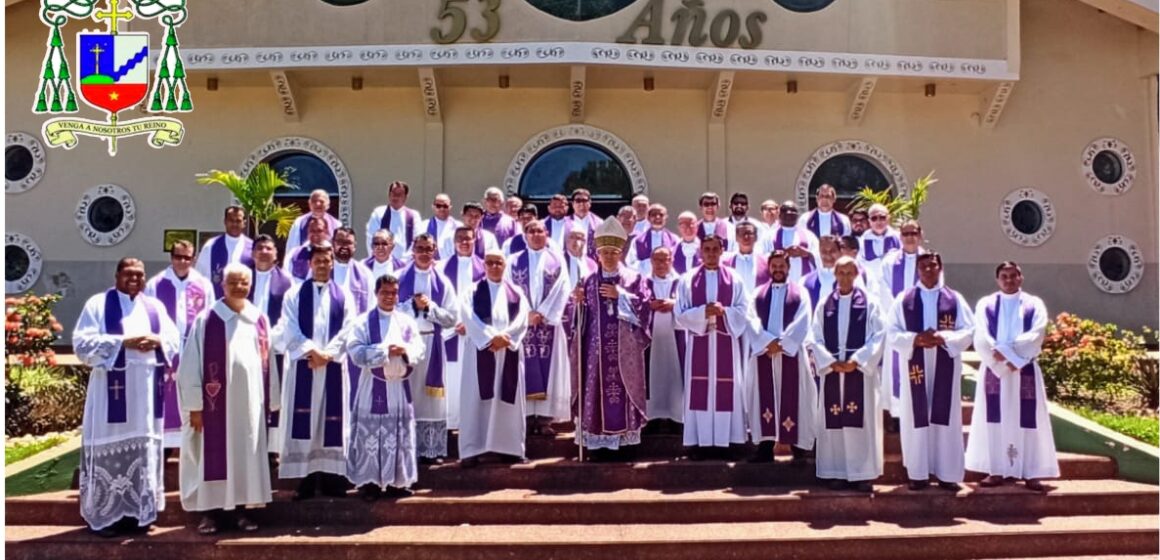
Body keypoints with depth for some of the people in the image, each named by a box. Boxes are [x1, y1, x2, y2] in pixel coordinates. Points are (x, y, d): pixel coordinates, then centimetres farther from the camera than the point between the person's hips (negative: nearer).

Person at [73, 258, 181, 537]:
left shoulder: (155, 307, 14)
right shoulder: (98, 304, 0)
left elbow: (175, 340, 12)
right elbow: (83, 343, -9)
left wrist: (157, 341, -10)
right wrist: (123, 342, -18)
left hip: (147, 389, 5)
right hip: (113, 390, -4)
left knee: (145, 449, 7)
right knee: (111, 449, -3)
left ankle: (138, 510, 16)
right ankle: (105, 514, 5)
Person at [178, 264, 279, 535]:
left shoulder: (260, 321, 6)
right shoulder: (206, 320, -4)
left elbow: (268, 363, 8)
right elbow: (192, 365, -4)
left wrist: (271, 401, 6)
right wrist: (195, 405, -8)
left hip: (251, 401, 3)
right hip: (216, 401, -3)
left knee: (247, 454, 8)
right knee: (215, 454, 5)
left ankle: (240, 509, 18)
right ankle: (212, 510, 15)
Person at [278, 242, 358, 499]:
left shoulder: (344, 296, 9)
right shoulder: (295, 295, 7)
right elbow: (290, 330, -3)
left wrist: (327, 354, -13)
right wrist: (312, 352, -15)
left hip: (333, 366, 1)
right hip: (303, 365, -1)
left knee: (332, 421, 2)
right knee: (303, 420, -2)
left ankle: (332, 477, 7)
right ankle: (306, 479, 2)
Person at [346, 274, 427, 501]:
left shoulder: (407, 321, 10)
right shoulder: (364, 321, -1)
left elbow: (420, 350, 3)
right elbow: (355, 351, -12)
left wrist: (405, 350, -18)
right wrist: (385, 351, -19)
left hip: (399, 386, 4)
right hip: (373, 386, -4)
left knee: (400, 435, 7)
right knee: (370, 434, -2)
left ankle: (397, 482, 15)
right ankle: (369, 482, 5)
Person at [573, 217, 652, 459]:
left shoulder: (634, 278, 5)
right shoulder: (590, 281, 10)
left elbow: (644, 307, -7)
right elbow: (583, 315, 9)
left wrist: (620, 295, -13)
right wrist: (580, 302, -10)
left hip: (624, 346, -1)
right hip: (597, 345, 2)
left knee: (623, 388, -2)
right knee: (598, 389, -2)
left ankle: (624, 439, 5)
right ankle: (600, 441, 4)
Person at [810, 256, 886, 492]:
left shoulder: (869, 303, 4)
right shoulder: (824, 305, 9)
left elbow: (878, 336, -3)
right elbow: (815, 339, 5)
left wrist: (856, 361, -12)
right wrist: (831, 362, -9)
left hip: (860, 371, -2)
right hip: (832, 371, 2)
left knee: (862, 421, -1)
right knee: (834, 422, 3)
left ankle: (863, 473, 5)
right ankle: (837, 472, 10)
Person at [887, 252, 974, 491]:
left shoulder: (955, 299, 6)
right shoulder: (904, 300, 5)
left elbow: (969, 331, 0)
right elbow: (892, 333, 0)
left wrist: (943, 338, -17)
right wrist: (915, 339, -17)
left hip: (945, 368, 0)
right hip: (916, 366, 0)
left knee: (945, 418, 3)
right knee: (917, 418, 2)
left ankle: (947, 473, 11)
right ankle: (919, 473, 9)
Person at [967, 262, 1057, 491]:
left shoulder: (1035, 304, 6)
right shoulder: (985, 304, 5)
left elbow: (1036, 336, -9)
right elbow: (981, 338, -7)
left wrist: (1004, 350, -18)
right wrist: (1006, 361, -17)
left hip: (1026, 371, 0)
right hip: (994, 370, 0)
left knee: (1027, 420, 0)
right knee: (996, 419, 1)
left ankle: (1031, 473, 7)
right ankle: (996, 471, 7)